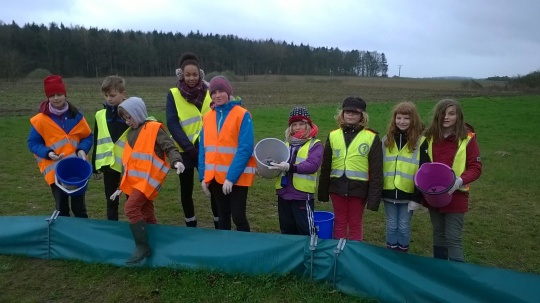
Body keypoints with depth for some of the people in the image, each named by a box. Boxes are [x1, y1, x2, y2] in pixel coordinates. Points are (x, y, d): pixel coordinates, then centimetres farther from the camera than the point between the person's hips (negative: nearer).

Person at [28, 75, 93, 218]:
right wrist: (48, 153, -19)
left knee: (79, 207, 10)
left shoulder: (76, 115, -1)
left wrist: (82, 150, -12)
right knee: (62, 208, 9)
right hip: (55, 170, -1)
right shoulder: (40, 119, -7)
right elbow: (33, 143, -1)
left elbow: (88, 137, 7)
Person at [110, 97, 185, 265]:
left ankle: (142, 246, -8)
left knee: (131, 208, -17)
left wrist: (176, 161, -36)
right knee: (146, 214, 13)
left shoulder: (154, 128, -6)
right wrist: (121, 186, 22)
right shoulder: (131, 133, 18)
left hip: (149, 178, -8)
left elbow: (170, 147, -14)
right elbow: (127, 161, 22)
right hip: (136, 180, 8)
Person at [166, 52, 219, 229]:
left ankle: (219, 226, 16)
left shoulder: (209, 92, 2)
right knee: (186, 191, 10)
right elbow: (172, 124, -9)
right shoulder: (173, 95, -2)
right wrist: (189, 147, -17)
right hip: (185, 151, 0)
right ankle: (191, 227, 27)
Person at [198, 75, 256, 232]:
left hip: (237, 176, -5)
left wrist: (231, 177, -20)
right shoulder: (207, 117, 6)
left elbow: (245, 148, -16)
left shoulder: (242, 115, -10)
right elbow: (203, 149, 8)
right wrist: (203, 176, 0)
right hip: (215, 176, 5)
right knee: (223, 216, 15)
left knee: (238, 216, -2)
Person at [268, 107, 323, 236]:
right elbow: (279, 161, 23)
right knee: (287, 231, 18)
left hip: (303, 195, -6)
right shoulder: (286, 143, 14)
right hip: (284, 193, 6)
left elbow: (313, 165, -19)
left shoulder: (315, 144, -4)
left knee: (306, 232, 0)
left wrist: (290, 167, -29)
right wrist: (270, 166, 2)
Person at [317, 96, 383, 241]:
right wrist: (323, 192, 9)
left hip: (359, 188, -3)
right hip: (337, 187, 3)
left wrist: (374, 198, -10)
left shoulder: (371, 138, -6)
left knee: (355, 224, 12)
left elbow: (376, 171, -6)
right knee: (339, 222, 15)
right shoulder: (333, 136, 3)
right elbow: (325, 167, 9)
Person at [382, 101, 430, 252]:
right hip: (389, 192, 3)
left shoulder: (421, 141, -6)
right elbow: (379, 167, 8)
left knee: (404, 227, 9)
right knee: (391, 226, 12)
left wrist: (418, 197, -10)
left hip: (408, 194, -3)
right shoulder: (387, 140, 4)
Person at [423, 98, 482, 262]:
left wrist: (460, 180, -25)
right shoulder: (429, 136, -1)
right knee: (438, 234, 17)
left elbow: (476, 168, -8)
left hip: (455, 196, -4)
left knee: (453, 238, -3)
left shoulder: (467, 138, -10)